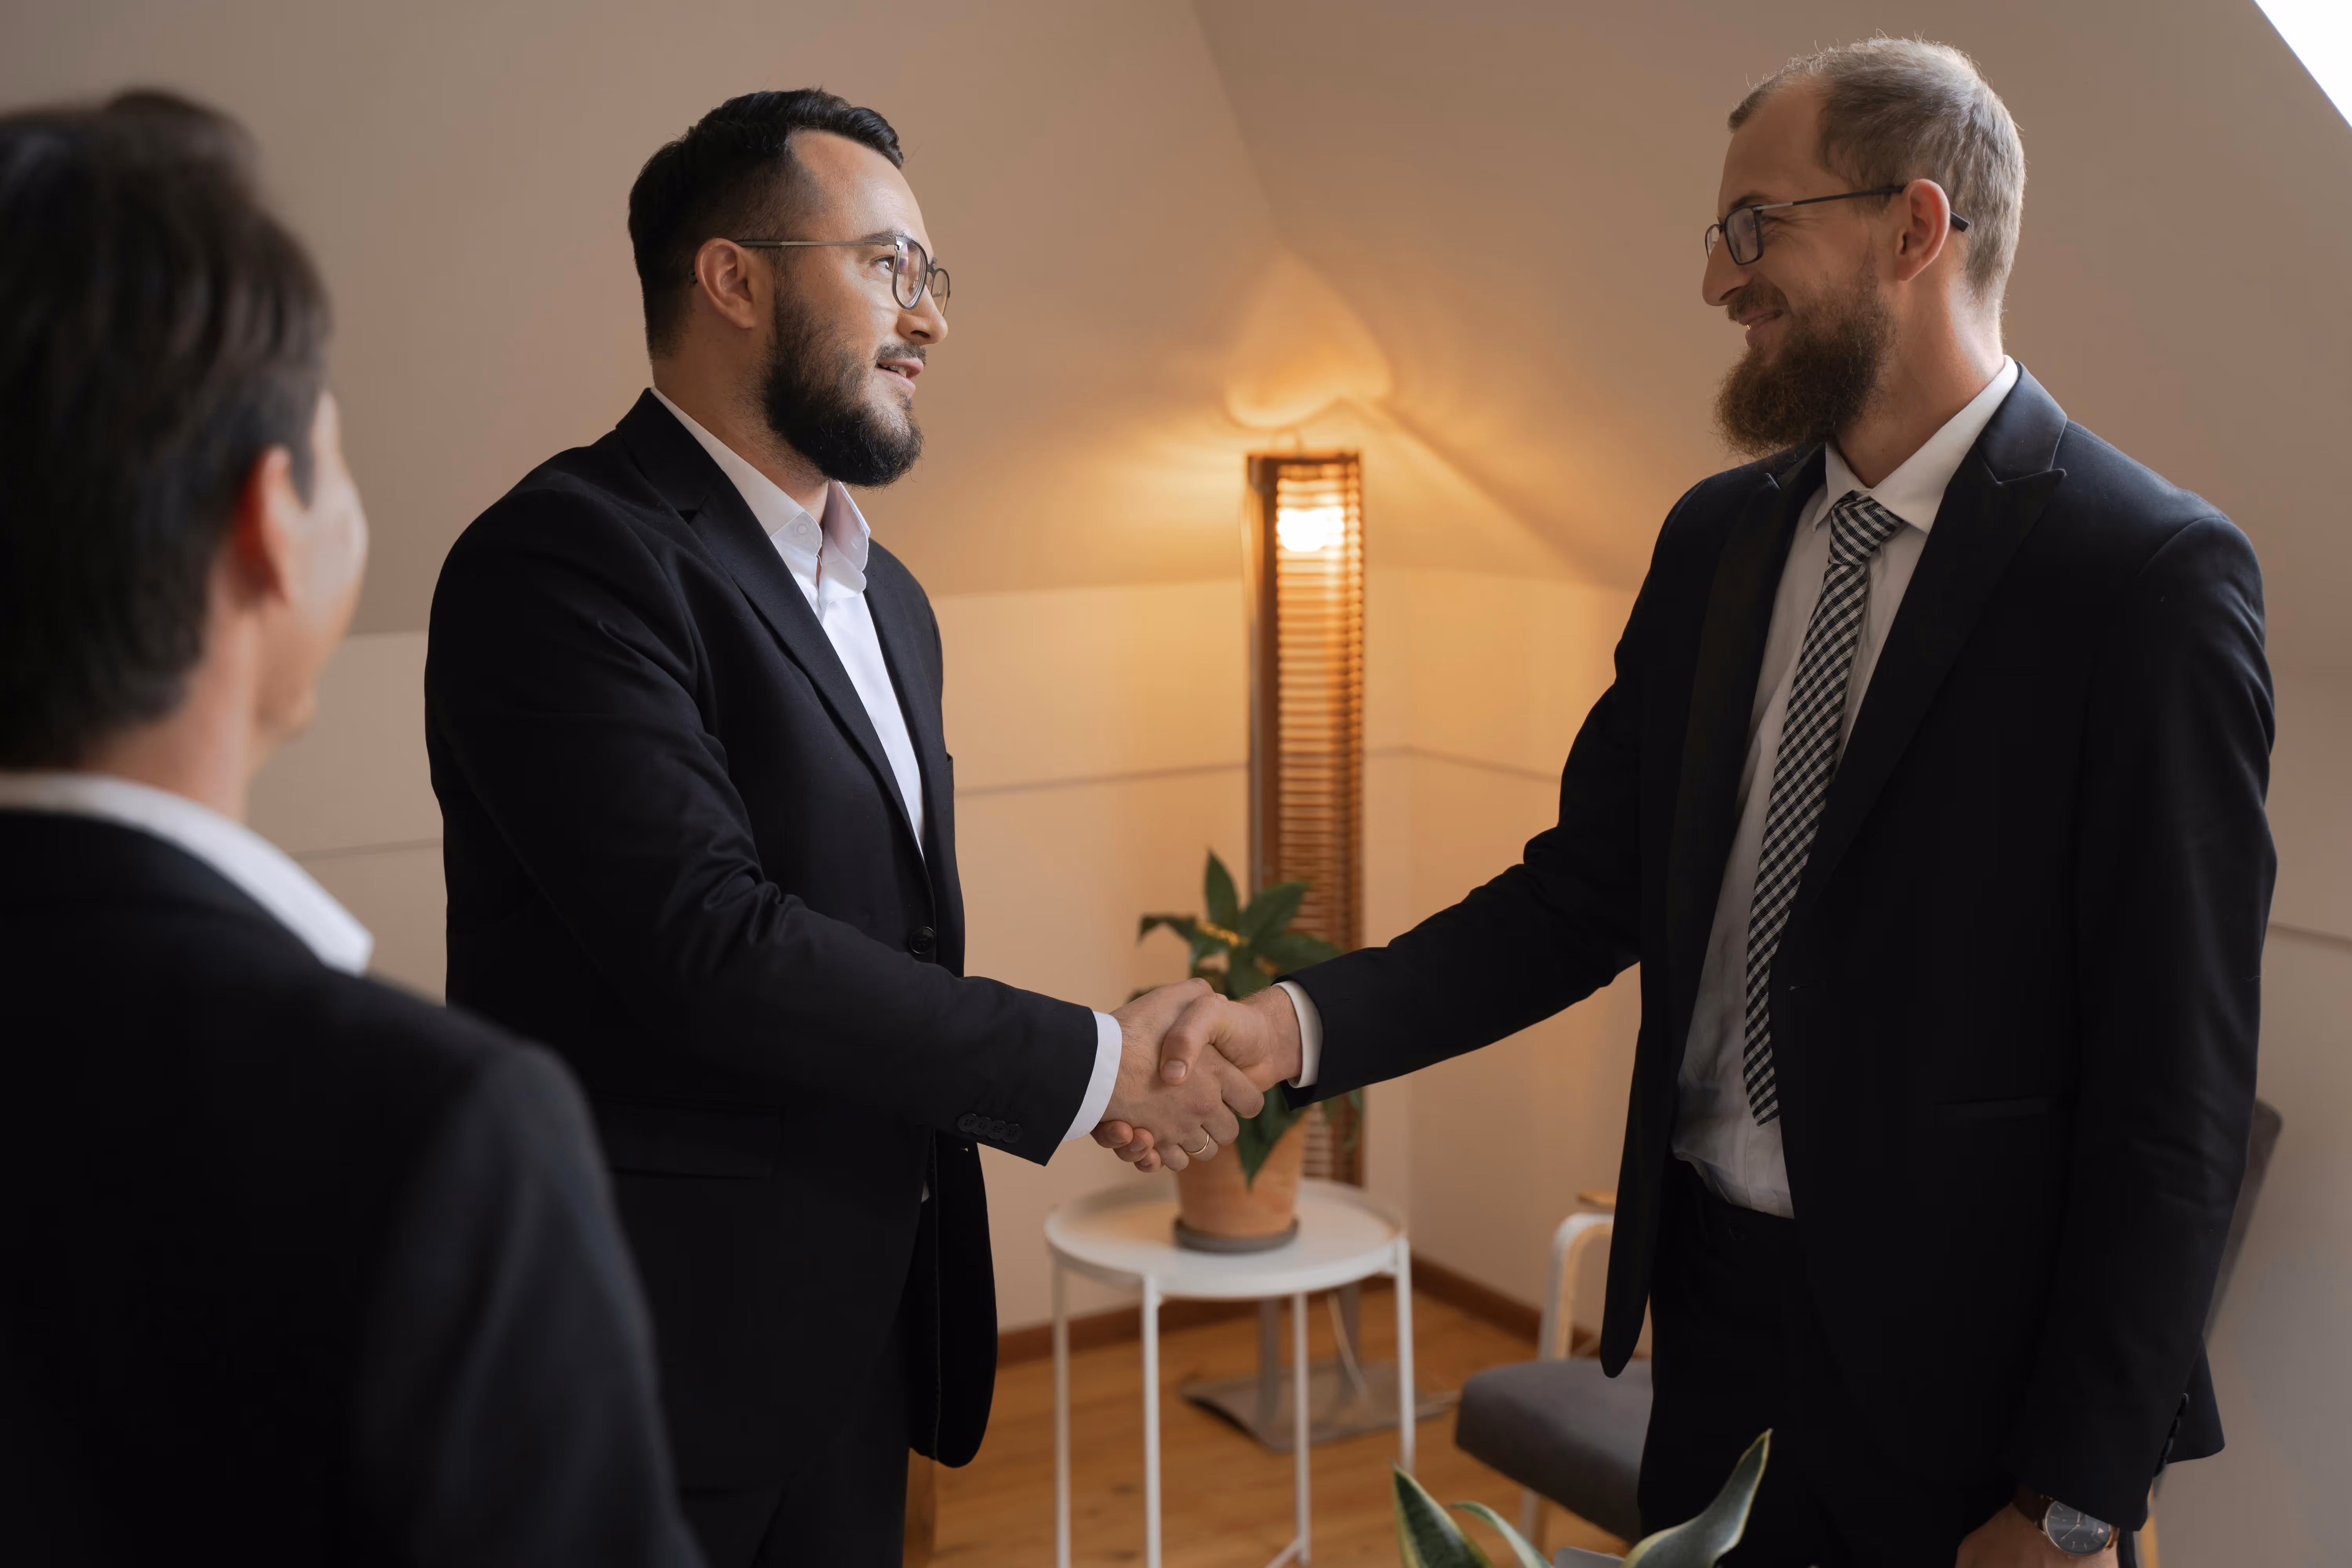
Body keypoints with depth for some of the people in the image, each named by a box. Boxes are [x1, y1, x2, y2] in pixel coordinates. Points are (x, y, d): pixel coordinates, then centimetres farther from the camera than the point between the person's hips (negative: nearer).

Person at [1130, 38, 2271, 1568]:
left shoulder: (2152, 576, -15)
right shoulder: (1717, 537, 5)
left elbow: (2178, 1081, -15)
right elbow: (1591, 889, 6)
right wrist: (1300, 1023, -9)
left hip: (1955, 1361, -5)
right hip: (1715, 1306, 6)